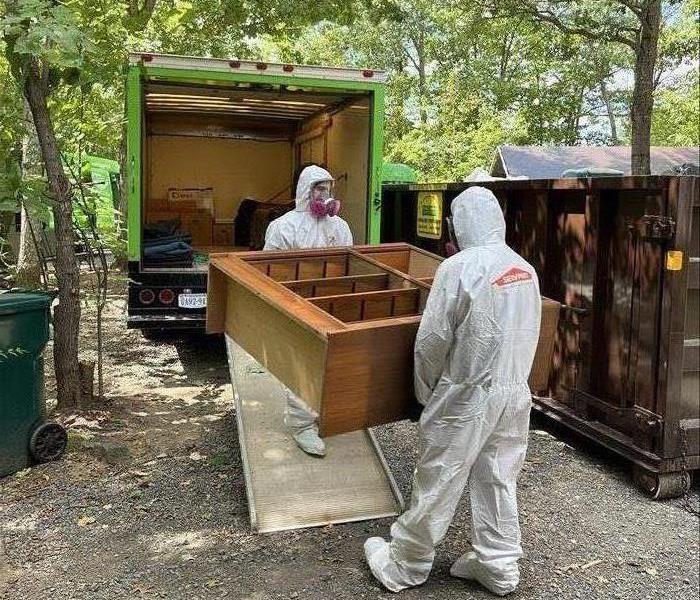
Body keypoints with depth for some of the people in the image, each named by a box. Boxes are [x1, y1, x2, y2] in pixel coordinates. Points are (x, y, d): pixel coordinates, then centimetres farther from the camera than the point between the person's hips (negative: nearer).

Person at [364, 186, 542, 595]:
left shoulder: (460, 268, -17)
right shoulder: (526, 269, 3)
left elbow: (432, 340, -14)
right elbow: (528, 335, 10)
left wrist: (425, 391, 0)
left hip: (468, 396, -6)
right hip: (516, 392, 6)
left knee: (438, 482, 6)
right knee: (499, 479, 16)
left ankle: (405, 565, 22)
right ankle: (498, 566, 28)